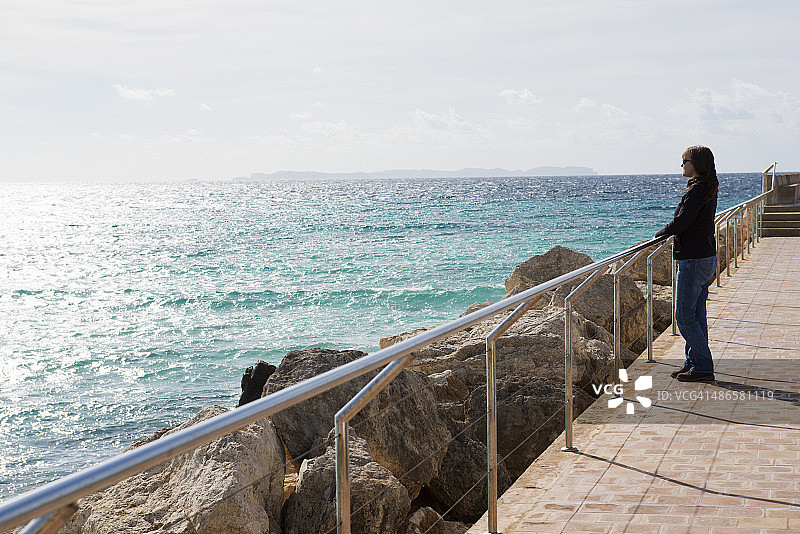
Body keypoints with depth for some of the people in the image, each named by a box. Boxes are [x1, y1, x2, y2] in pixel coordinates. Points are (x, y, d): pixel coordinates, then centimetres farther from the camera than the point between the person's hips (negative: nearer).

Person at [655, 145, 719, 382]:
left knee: (684, 315, -5)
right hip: (707, 257, 10)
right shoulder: (709, 189, 12)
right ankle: (695, 363, 20)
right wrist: (670, 231, 9)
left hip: (693, 260, -10)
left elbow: (681, 222, -19)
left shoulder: (697, 190, -17)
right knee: (697, 314, 14)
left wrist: (660, 233, -3)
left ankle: (703, 367, -2)